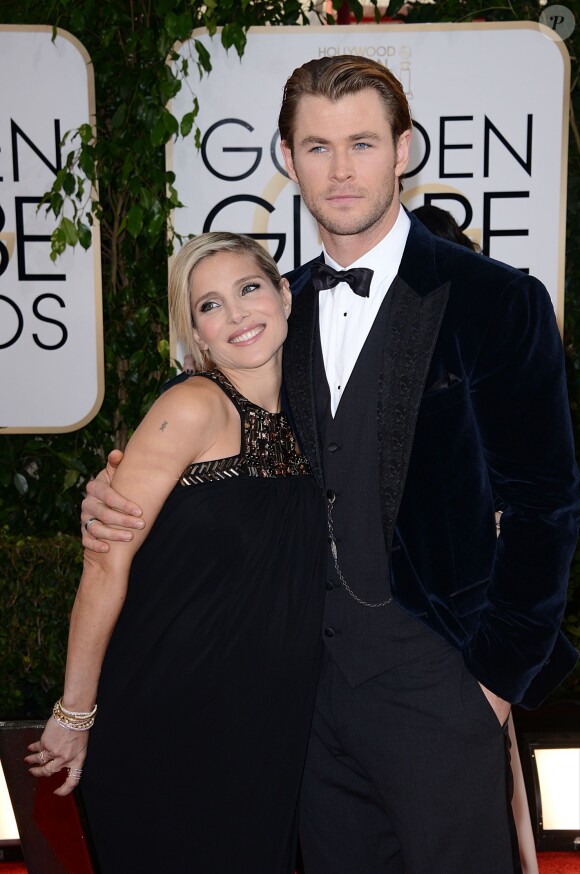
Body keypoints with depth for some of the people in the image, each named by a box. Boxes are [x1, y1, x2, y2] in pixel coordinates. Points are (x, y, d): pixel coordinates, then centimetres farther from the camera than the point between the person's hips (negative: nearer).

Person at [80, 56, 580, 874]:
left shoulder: (498, 301, -7)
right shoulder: (279, 308, 8)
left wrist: (497, 673, -9)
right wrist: (120, 496, -5)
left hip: (435, 679, -4)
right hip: (311, 678, 5)